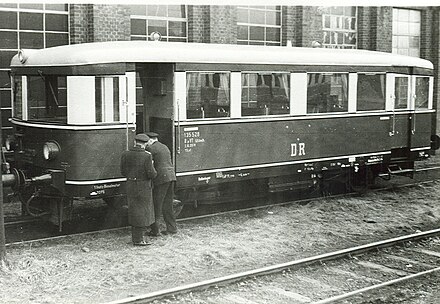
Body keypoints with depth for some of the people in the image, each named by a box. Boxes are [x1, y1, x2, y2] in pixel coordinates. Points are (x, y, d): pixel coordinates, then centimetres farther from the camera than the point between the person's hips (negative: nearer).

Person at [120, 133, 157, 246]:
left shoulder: (125, 155, -2)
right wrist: (154, 171, 5)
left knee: (134, 211, 16)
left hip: (131, 186, 5)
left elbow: (124, 172, 3)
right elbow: (151, 174, -16)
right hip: (144, 187, -5)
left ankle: (135, 237, 23)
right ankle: (138, 239, 6)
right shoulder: (147, 156, -16)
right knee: (142, 212, 4)